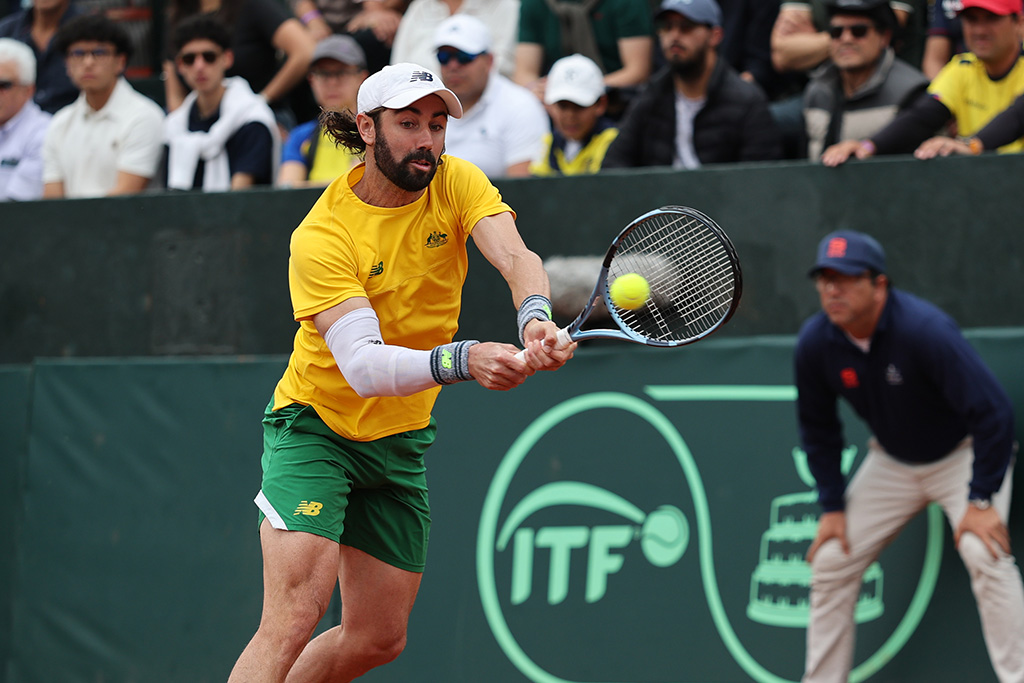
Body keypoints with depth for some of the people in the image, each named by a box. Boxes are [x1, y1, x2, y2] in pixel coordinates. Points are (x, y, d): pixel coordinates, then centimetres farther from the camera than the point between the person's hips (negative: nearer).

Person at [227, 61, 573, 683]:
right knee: (295, 616, -23)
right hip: (316, 427, -6)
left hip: (400, 443, 6)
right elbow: (363, 365, -35)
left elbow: (516, 258, -27)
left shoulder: (455, 182, -9)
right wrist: (460, 361, -52)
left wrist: (536, 317, -50)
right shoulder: (322, 236, -24)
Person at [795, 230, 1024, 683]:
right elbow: (818, 429, 2)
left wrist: (981, 500, -29)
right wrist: (832, 507, -2)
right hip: (892, 463, 5)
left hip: (964, 454, -5)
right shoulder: (815, 344, -16)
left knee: (983, 553, -27)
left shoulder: (925, 330, -33)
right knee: (831, 563, 2)